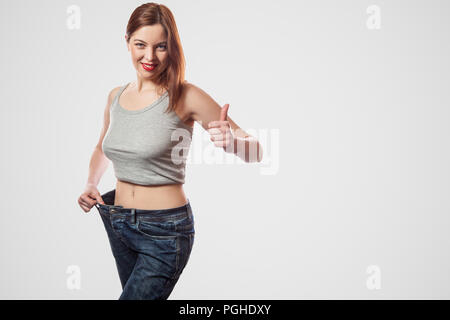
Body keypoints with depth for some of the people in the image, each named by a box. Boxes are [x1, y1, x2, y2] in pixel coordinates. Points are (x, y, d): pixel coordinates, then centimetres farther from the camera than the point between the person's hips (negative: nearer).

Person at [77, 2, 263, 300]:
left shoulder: (185, 97, -15)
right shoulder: (116, 96, 2)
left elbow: (256, 151, -14)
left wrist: (230, 140, -35)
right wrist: (91, 183, 3)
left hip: (164, 231, -6)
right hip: (118, 224, 6)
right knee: (134, 291, 24)